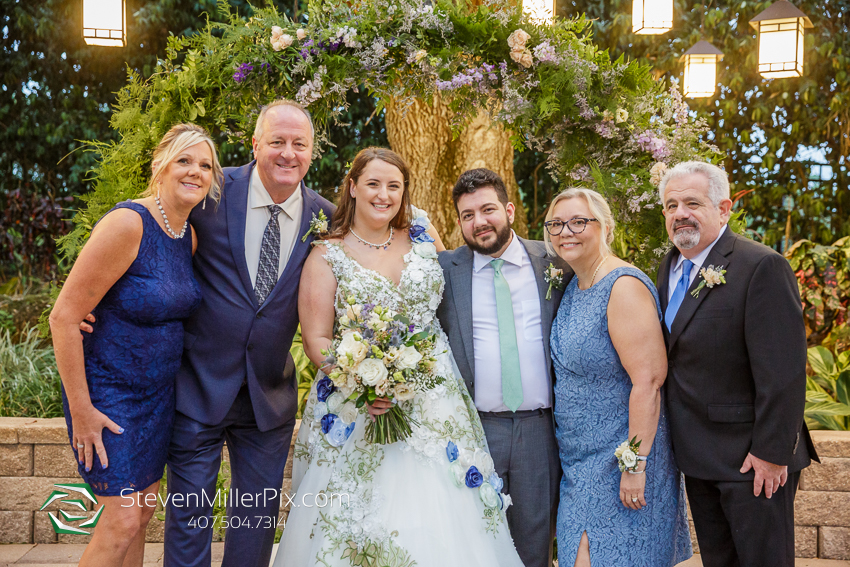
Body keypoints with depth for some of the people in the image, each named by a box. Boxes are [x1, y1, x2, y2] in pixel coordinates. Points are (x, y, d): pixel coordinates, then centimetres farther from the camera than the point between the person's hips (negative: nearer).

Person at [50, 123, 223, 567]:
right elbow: (64, 317, -22)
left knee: (142, 513, 14)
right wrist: (80, 409, -19)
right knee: (121, 521, -5)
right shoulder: (127, 224, -22)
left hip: (159, 392, 8)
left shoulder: (190, 236, 2)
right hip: (108, 392, -7)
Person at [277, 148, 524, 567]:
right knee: (360, 521, 0)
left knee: (438, 522, 3)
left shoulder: (423, 237, 6)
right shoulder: (328, 255, -2)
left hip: (435, 402, 3)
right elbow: (316, 339, -6)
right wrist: (359, 380, -19)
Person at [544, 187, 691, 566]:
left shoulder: (624, 287, -20)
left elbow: (648, 381, -24)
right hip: (580, 460, 8)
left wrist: (634, 464, -24)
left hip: (620, 457, -8)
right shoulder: (575, 286, 8)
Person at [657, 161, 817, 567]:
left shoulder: (762, 267, -17)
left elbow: (783, 373, -20)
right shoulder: (671, 267, 7)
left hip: (752, 458, -7)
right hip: (697, 456, 7)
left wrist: (771, 452, -19)